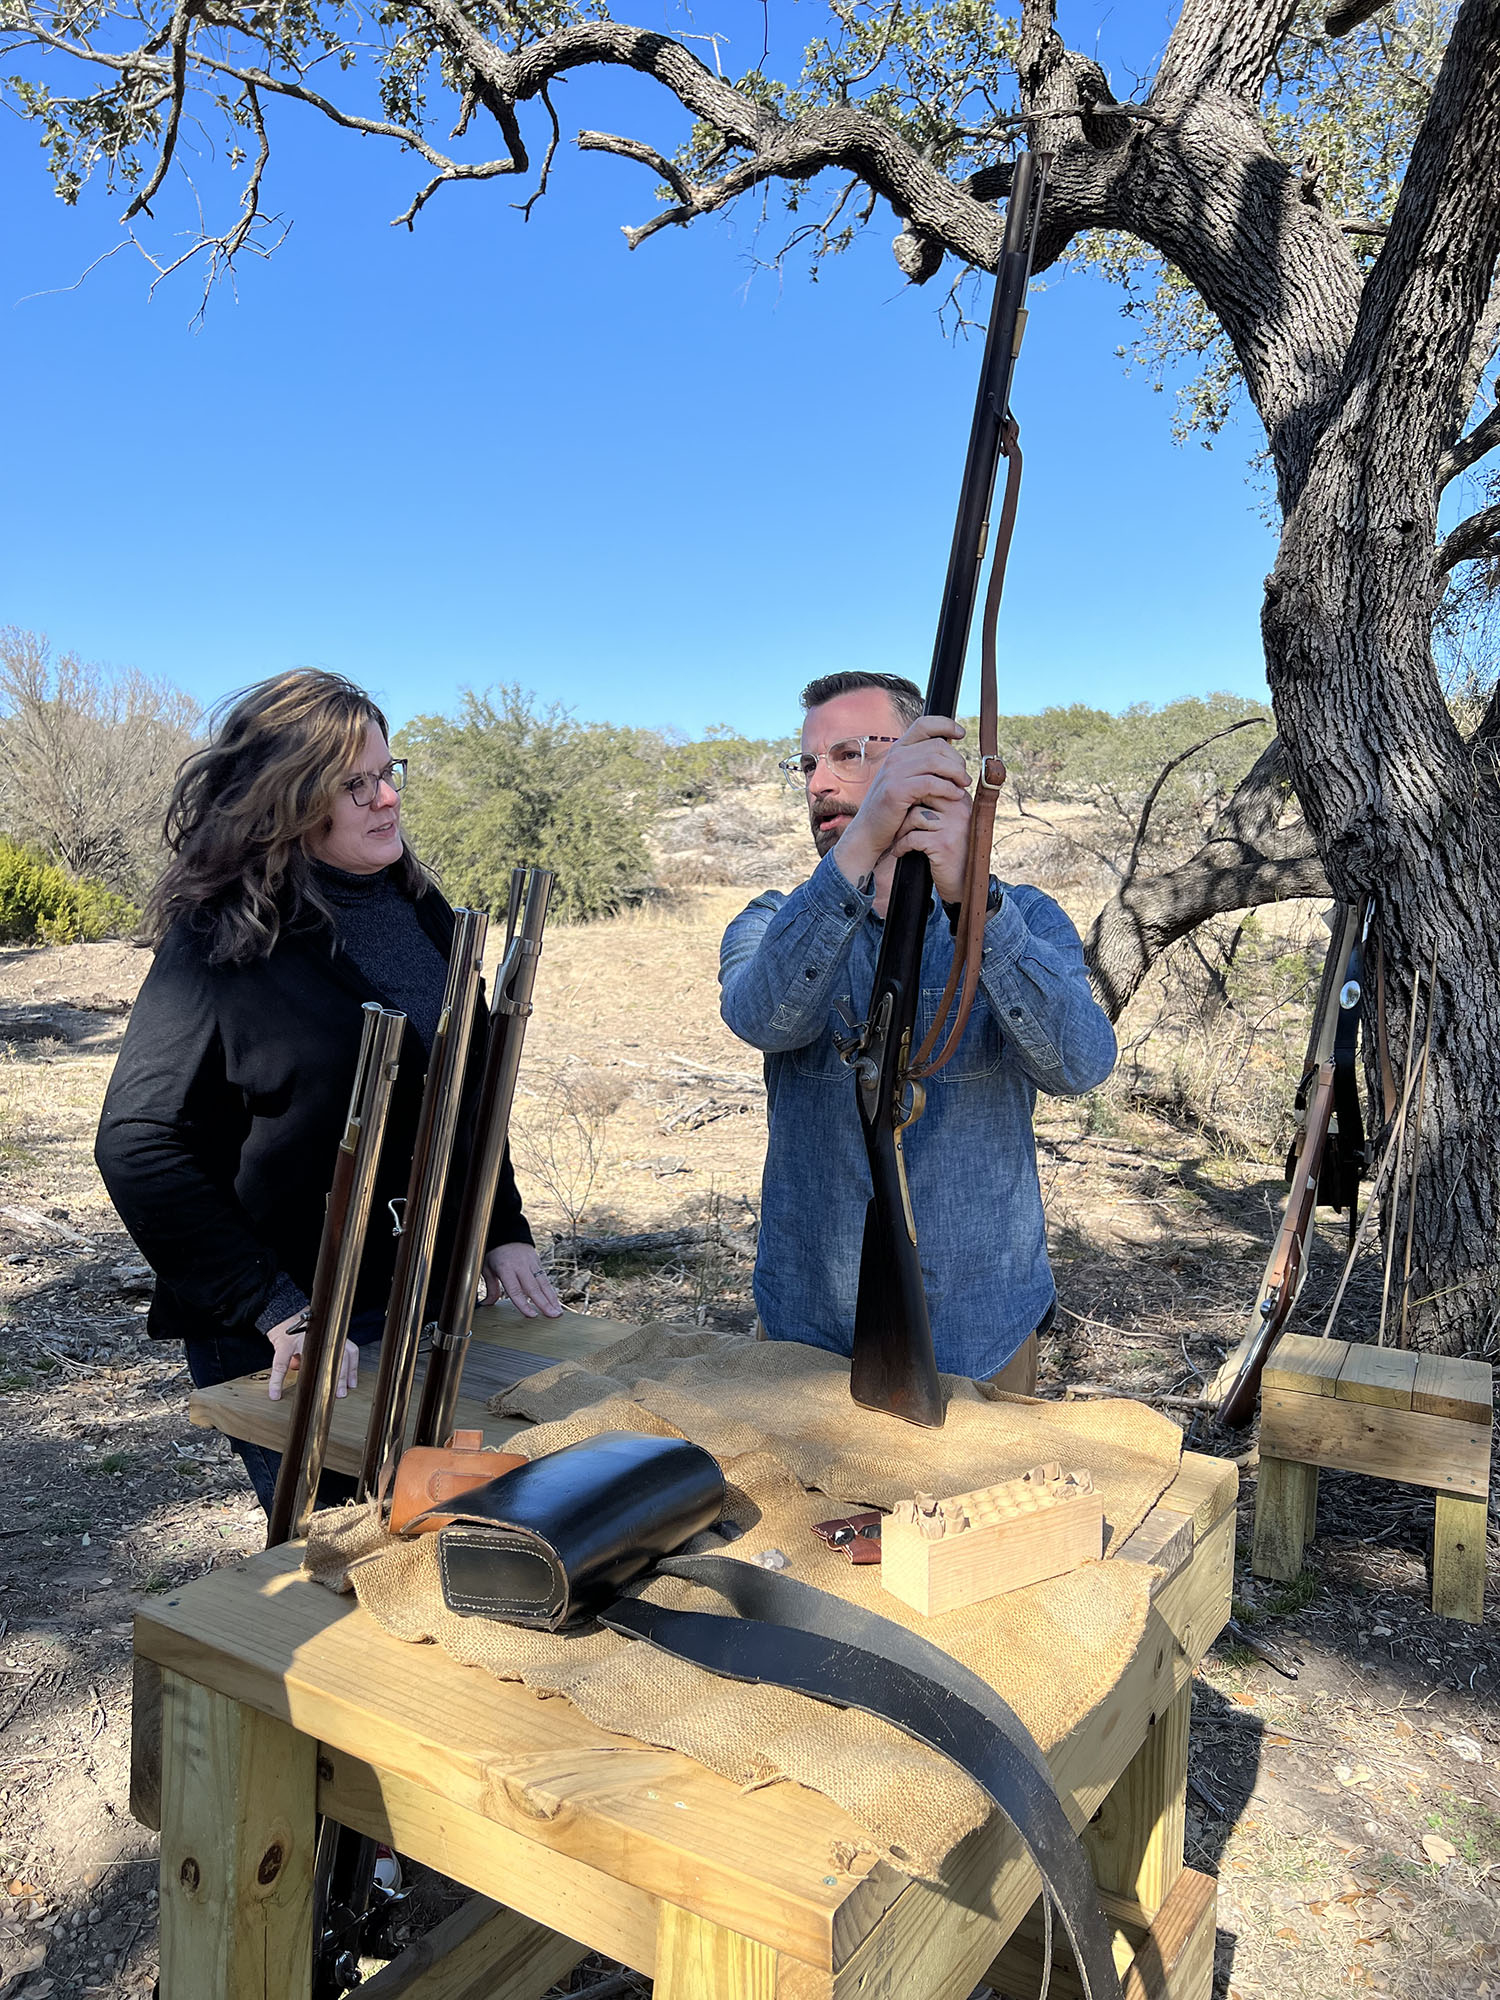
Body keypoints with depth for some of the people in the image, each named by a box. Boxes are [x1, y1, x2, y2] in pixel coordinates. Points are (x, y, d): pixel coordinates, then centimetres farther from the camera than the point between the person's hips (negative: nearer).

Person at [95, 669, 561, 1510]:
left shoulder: (419, 909, 5)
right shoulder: (221, 941, -14)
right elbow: (139, 1144, -17)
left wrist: (505, 1232, 6)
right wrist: (276, 1311, -22)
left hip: (431, 1309, 6)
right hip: (288, 1347, -6)